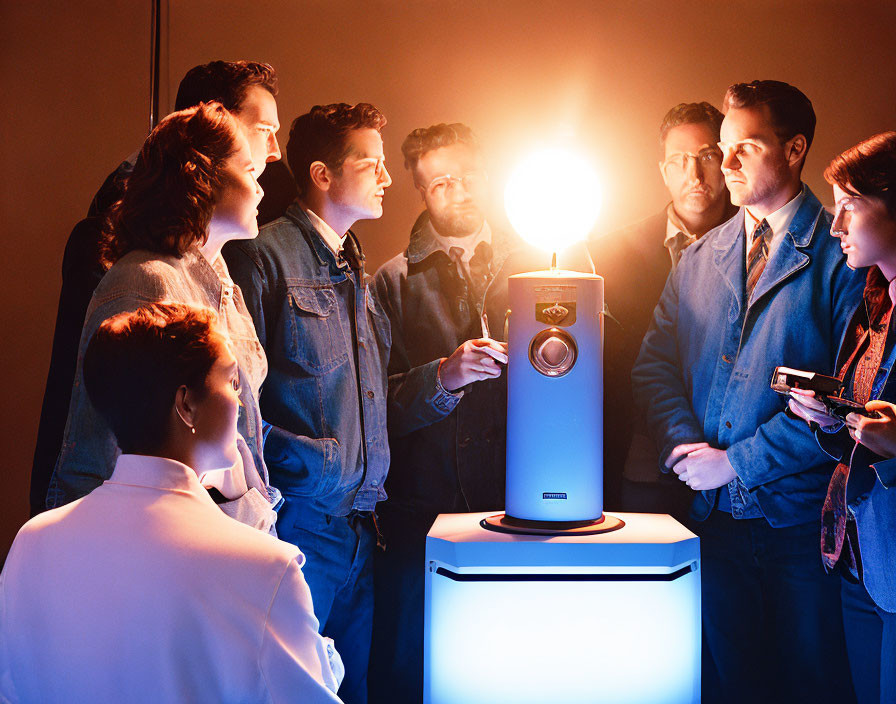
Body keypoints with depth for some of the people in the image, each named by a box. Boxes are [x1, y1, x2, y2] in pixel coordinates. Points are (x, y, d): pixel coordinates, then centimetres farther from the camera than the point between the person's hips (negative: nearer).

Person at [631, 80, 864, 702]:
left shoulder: (844, 257, -6)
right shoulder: (699, 259, 11)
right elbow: (653, 364, 10)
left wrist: (736, 461, -14)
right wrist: (684, 442, -9)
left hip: (800, 515, -4)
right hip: (715, 511, 4)